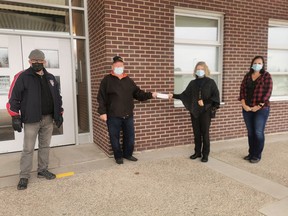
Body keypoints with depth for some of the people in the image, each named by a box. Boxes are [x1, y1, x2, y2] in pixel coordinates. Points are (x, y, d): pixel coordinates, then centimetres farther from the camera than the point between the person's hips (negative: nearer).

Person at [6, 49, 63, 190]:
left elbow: (57, 97, 17)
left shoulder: (50, 78, 11)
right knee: (28, 149, 2)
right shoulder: (22, 77, -5)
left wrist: (59, 114, 12)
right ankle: (24, 176, 14)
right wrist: (15, 117, -10)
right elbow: (13, 97, -6)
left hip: (48, 119, 5)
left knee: (45, 146, 13)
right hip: (31, 120, -5)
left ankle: (42, 170, 27)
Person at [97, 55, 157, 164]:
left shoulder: (128, 80, 11)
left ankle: (128, 154, 33)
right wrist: (102, 112, -12)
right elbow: (101, 97, -5)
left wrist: (150, 95, -2)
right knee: (115, 137, 7)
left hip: (128, 115, 4)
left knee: (130, 136, 12)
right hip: (113, 116, -4)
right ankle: (118, 156, 26)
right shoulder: (107, 80, -2)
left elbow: (138, 93, 11)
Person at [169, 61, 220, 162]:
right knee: (196, 133, 11)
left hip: (205, 111, -3)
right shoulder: (193, 83, 8)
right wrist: (174, 95, -6)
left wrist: (205, 103, -14)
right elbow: (185, 95, 5)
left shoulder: (210, 82, -2)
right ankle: (197, 152, 24)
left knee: (205, 133, 1)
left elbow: (215, 96, -4)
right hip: (194, 111, 4)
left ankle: (205, 154, 13)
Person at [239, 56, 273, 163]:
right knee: (250, 132, 11)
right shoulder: (247, 76, 10)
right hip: (247, 109, 4)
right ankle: (251, 153, 23)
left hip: (261, 109, -4)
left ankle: (257, 155, 12)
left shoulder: (266, 76, -2)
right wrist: (244, 105, -7)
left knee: (258, 133, -1)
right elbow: (242, 90, 5)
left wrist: (258, 106, -14)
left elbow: (268, 92, -9)